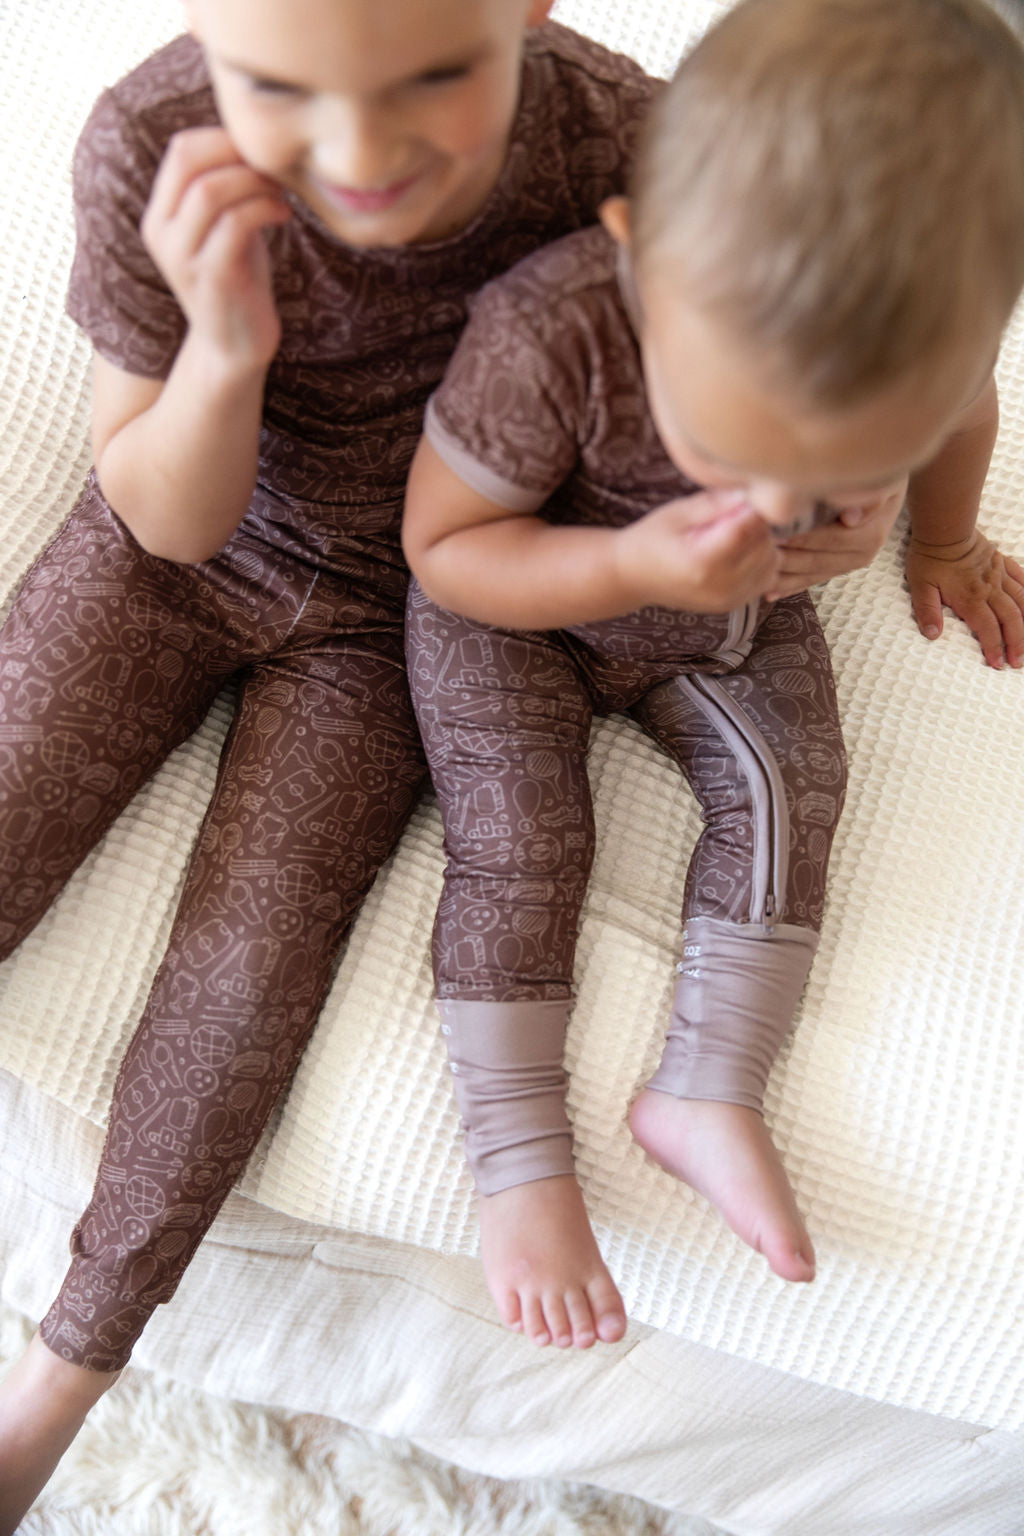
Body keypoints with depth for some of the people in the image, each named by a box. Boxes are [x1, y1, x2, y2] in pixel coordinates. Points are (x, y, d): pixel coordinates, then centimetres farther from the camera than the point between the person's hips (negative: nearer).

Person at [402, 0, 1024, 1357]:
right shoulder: (548, 336, -41)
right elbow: (442, 544, -25)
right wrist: (633, 566, -39)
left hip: (740, 623, 4)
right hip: (516, 609, -3)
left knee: (786, 789, -10)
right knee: (515, 846, -12)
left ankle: (708, 1094, 2)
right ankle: (520, 1157, 0)